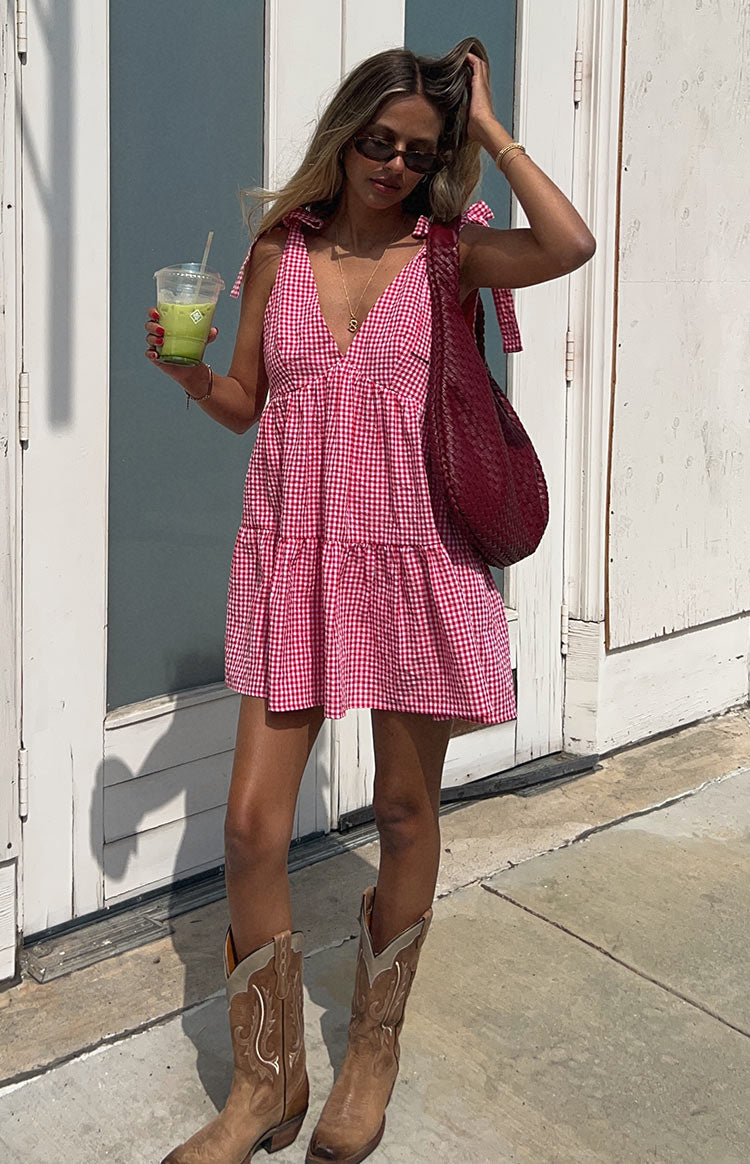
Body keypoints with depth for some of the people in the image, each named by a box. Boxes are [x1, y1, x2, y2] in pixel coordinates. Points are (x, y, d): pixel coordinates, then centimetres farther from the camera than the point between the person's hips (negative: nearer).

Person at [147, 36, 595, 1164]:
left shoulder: (447, 249, 1)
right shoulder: (280, 246, 6)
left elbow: (568, 245, -21)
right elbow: (244, 402, 11)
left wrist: (488, 127, -11)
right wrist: (188, 370, -10)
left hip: (413, 558, -1)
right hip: (294, 556, 2)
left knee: (406, 809, 9)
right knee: (252, 825, -2)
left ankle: (375, 1051, 30)